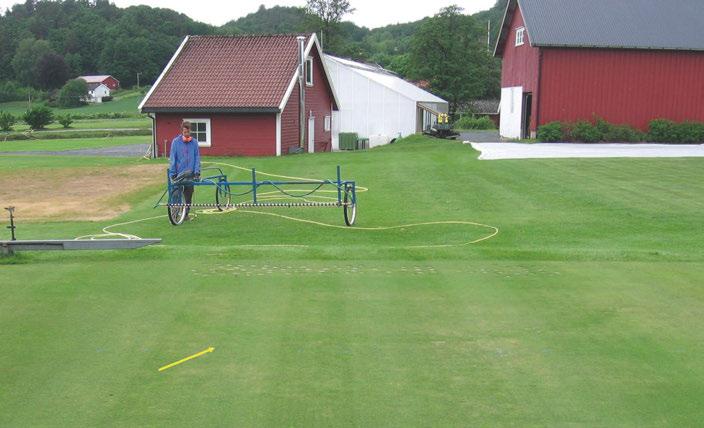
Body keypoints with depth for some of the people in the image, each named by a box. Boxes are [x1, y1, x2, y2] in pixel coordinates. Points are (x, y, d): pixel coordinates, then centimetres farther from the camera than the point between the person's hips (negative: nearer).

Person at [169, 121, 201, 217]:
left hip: (190, 173, 2)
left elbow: (197, 158, 4)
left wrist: (197, 171, -4)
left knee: (189, 194, 6)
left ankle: (186, 213, 18)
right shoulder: (176, 142, -2)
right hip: (179, 173, -1)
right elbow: (172, 158, -1)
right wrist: (172, 173, -4)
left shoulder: (194, 142, 2)